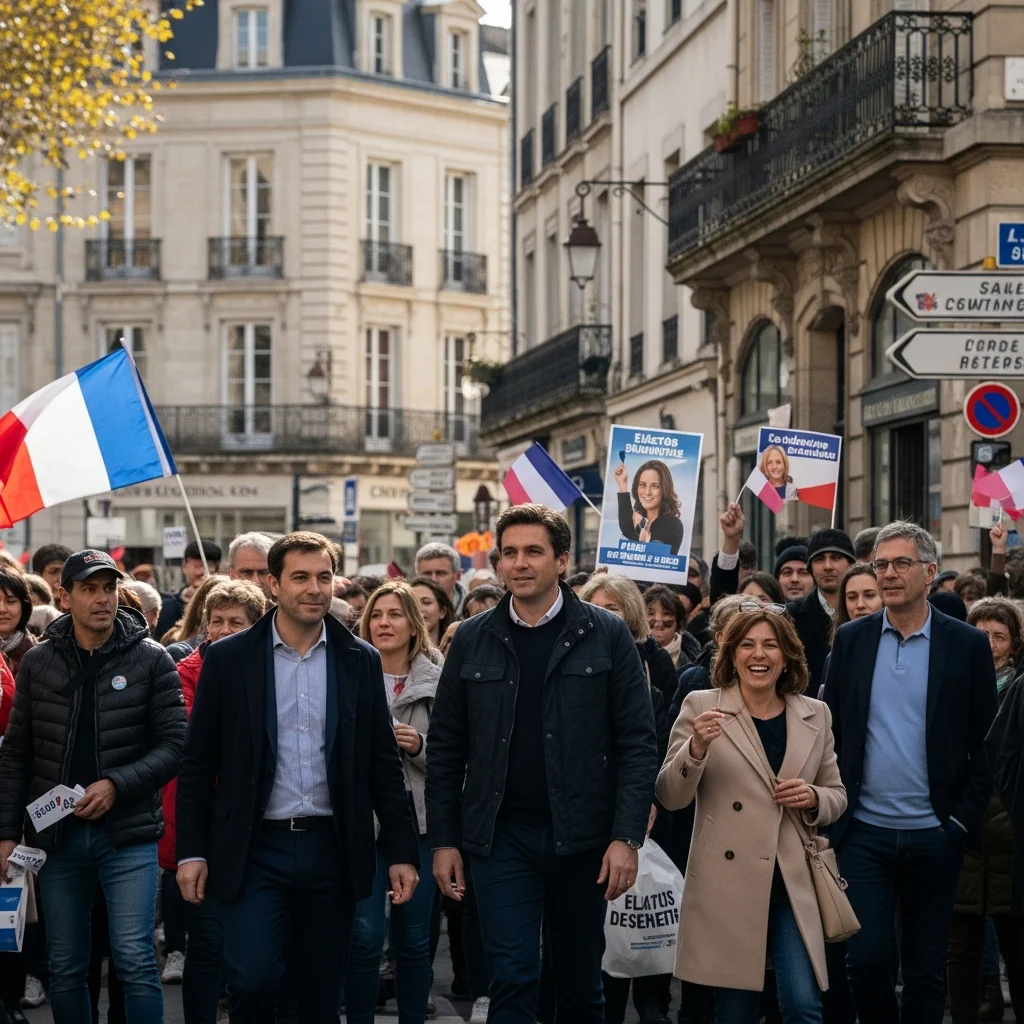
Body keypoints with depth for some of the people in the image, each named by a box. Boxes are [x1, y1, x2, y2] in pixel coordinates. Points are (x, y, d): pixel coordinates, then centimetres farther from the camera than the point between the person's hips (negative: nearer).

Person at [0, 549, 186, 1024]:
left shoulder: (151, 660, -1)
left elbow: (174, 745, -4)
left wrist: (117, 785, -16)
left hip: (128, 833, -3)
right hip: (55, 836, 3)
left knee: (135, 960, -7)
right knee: (64, 968, 9)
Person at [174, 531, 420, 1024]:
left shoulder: (360, 661, 4)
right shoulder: (227, 658, -1)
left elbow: (383, 763, 6)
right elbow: (197, 763, 1)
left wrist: (402, 852, 2)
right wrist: (191, 852, -4)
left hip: (332, 849, 2)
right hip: (253, 849, -2)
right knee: (251, 979, -13)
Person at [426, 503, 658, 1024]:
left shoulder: (606, 635, -1)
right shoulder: (472, 640, 4)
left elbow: (637, 743, -4)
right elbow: (445, 747, 7)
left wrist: (627, 837, -11)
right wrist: (443, 841, 2)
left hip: (581, 838, 0)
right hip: (501, 838, 1)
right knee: (512, 981, -5)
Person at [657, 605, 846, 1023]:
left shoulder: (815, 715, 7)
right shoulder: (701, 706, -2)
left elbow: (837, 797, 16)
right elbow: (670, 797, -5)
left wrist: (813, 799, -7)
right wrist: (696, 748, -23)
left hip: (794, 883, 2)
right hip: (727, 884, -2)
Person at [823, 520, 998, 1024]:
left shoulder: (968, 645, -2)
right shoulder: (851, 639, 4)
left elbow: (985, 745, 0)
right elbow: (831, 730, 7)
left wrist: (963, 820, -6)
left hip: (933, 833, -1)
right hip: (864, 831, 1)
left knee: (926, 966, 7)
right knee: (866, 958, -3)